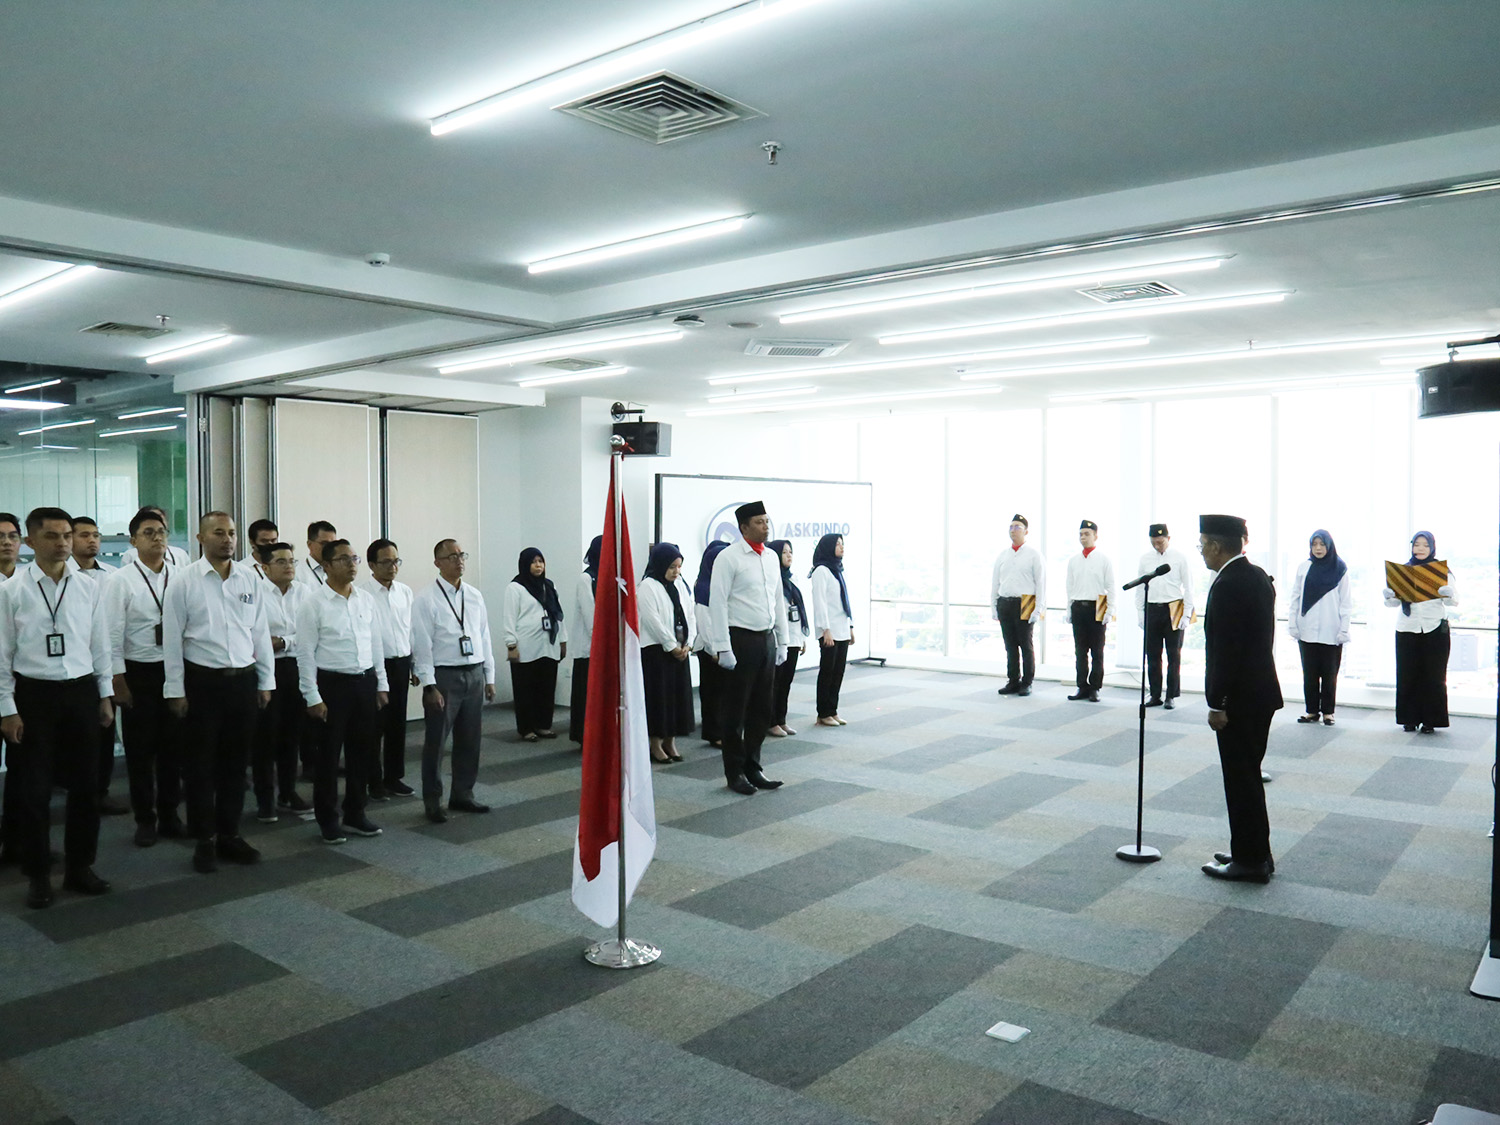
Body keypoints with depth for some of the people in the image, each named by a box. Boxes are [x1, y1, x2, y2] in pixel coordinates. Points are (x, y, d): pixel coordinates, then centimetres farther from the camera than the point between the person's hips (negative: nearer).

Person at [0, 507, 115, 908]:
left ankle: (79, 866, 25)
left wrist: (105, 695, 8)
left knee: (85, 784, 9)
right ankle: (38, 875, 21)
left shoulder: (90, 589, 1)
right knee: (35, 788, 6)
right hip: (34, 694, -2)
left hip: (81, 692, 3)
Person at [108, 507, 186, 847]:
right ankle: (145, 819, 22)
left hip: (174, 670, 2)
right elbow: (113, 635, -6)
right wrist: (118, 680, -9)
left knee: (173, 746, 11)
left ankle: (170, 815, 25)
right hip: (138, 672, -2)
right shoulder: (121, 580, -5)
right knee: (140, 750, 8)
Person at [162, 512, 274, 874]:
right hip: (202, 681, -3)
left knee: (236, 762, 11)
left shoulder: (250, 579, 5)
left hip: (243, 680, 3)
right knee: (202, 764, 6)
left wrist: (266, 681, 8)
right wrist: (175, 690, -4)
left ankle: (230, 835, 23)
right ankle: (205, 841, 18)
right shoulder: (184, 581, -4)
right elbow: (172, 638, -3)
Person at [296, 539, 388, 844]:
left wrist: (381, 684, 11)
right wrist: (312, 697, -11)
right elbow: (305, 653, -9)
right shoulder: (313, 603, -8)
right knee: (329, 753, 6)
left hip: (365, 682, 5)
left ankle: (355, 814, 27)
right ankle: (327, 819, 20)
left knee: (361, 750, 13)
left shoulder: (366, 600, 7)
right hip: (332, 683, -5)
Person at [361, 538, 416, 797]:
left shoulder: (405, 592, 7)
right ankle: (374, 782, 17)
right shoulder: (362, 593, -11)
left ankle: (394, 778, 24)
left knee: (397, 724, 12)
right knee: (374, 725, 5)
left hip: (401, 663, 5)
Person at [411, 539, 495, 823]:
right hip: (444, 675, -5)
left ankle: (462, 794, 26)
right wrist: (430, 685, -13)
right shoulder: (426, 599, -6)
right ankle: (432, 802, 15)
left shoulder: (475, 596, 10)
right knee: (435, 741, 2)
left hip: (474, 674, 5)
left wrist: (489, 677, 11)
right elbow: (422, 644, -9)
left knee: (470, 740, 12)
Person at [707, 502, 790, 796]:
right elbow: (718, 604, -12)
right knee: (736, 711, 3)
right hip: (741, 639, -6)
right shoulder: (728, 558, -9)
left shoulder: (771, 558, 11)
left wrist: (782, 641, 14)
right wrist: (723, 648, -16)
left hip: (767, 639, 7)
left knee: (761, 710, 13)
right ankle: (735, 773, 15)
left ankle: (753, 768, 25)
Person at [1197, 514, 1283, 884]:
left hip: (1240, 699, -10)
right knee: (1248, 776, 18)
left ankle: (1250, 860, 9)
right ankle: (1255, 853, 27)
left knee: (1242, 779, 0)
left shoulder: (1227, 585, -20)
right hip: (1261, 691, 10)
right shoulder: (1258, 576, 10)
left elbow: (1226, 649, -22)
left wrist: (1217, 704, -17)